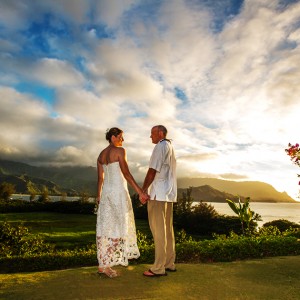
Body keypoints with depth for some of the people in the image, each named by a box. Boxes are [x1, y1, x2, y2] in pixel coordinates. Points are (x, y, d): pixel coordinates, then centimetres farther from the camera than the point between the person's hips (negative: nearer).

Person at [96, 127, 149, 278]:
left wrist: (99, 196, 22)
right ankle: (106, 265, 3)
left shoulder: (101, 154, 14)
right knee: (118, 228, 1)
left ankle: (102, 264, 16)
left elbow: (100, 178, 14)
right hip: (118, 192, -8)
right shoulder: (120, 150, -9)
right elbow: (126, 173, -18)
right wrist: (140, 192, -20)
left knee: (105, 228, 10)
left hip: (106, 192, 8)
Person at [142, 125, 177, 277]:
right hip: (169, 194, 10)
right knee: (168, 229, 12)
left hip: (158, 194, -10)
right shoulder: (170, 147, 20)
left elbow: (152, 171, -15)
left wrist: (142, 190, -8)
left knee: (158, 230, -6)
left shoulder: (160, 146, -8)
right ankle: (169, 263, 20)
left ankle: (159, 267, 0)